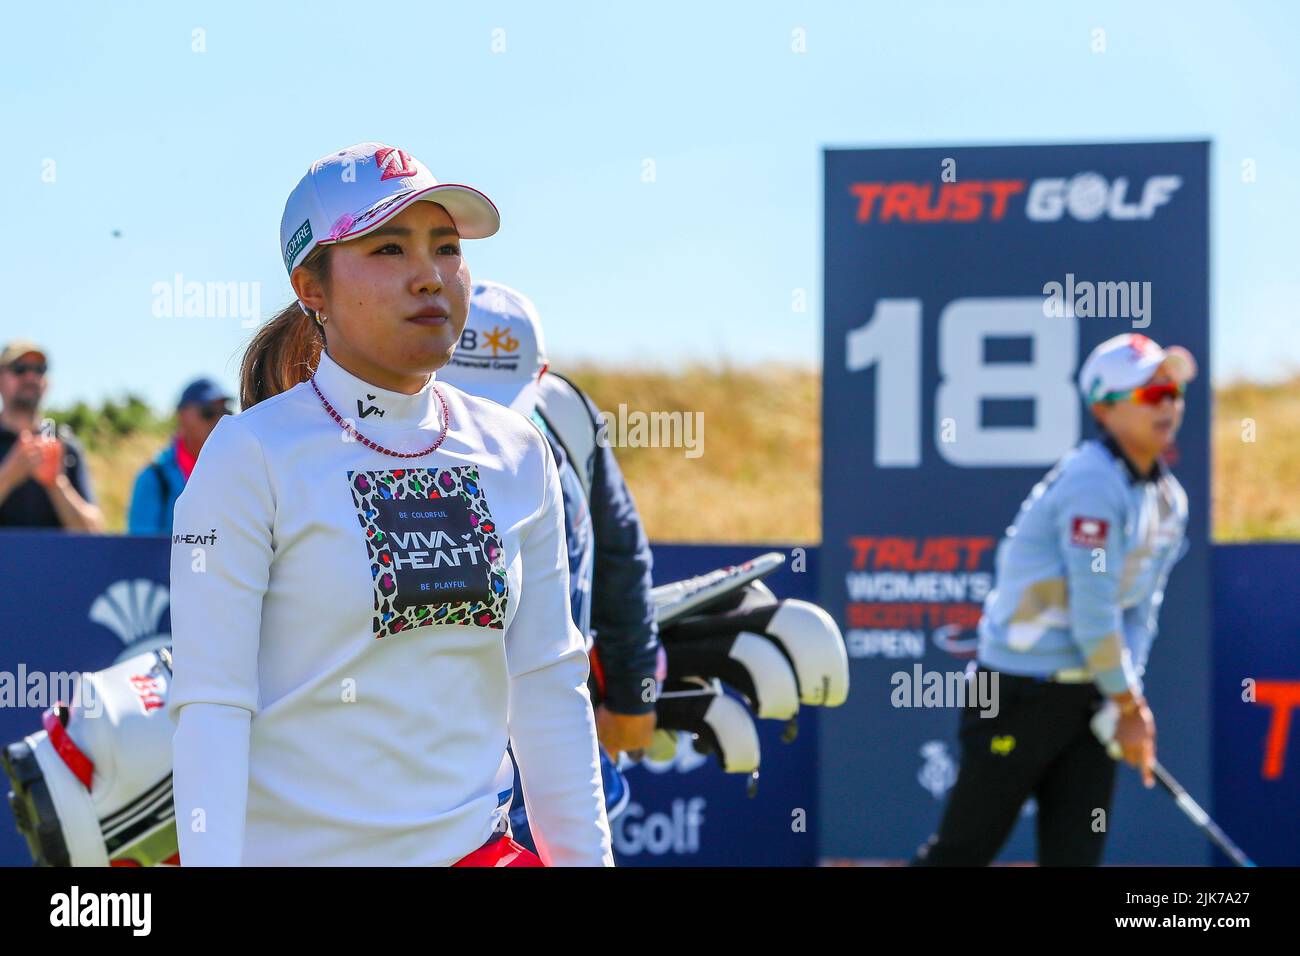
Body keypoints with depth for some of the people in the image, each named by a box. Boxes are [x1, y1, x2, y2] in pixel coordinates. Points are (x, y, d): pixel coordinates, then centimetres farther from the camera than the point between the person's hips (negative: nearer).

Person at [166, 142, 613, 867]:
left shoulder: (517, 456, 6)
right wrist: (211, 862, -19)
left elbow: (548, 684, 9)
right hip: (294, 846, -4)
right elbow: (211, 703, -12)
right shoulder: (252, 458, -8)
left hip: (472, 843, 4)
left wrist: (585, 854, 6)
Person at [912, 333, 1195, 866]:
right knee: (965, 848, -1)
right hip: (1022, 696, -8)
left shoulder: (1169, 499, 9)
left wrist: (1129, 705, -2)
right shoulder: (1092, 483, -19)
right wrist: (1128, 706, -12)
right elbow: (1094, 611, -20)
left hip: (1089, 698, 8)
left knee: (1076, 854, 3)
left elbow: (1139, 612, 11)